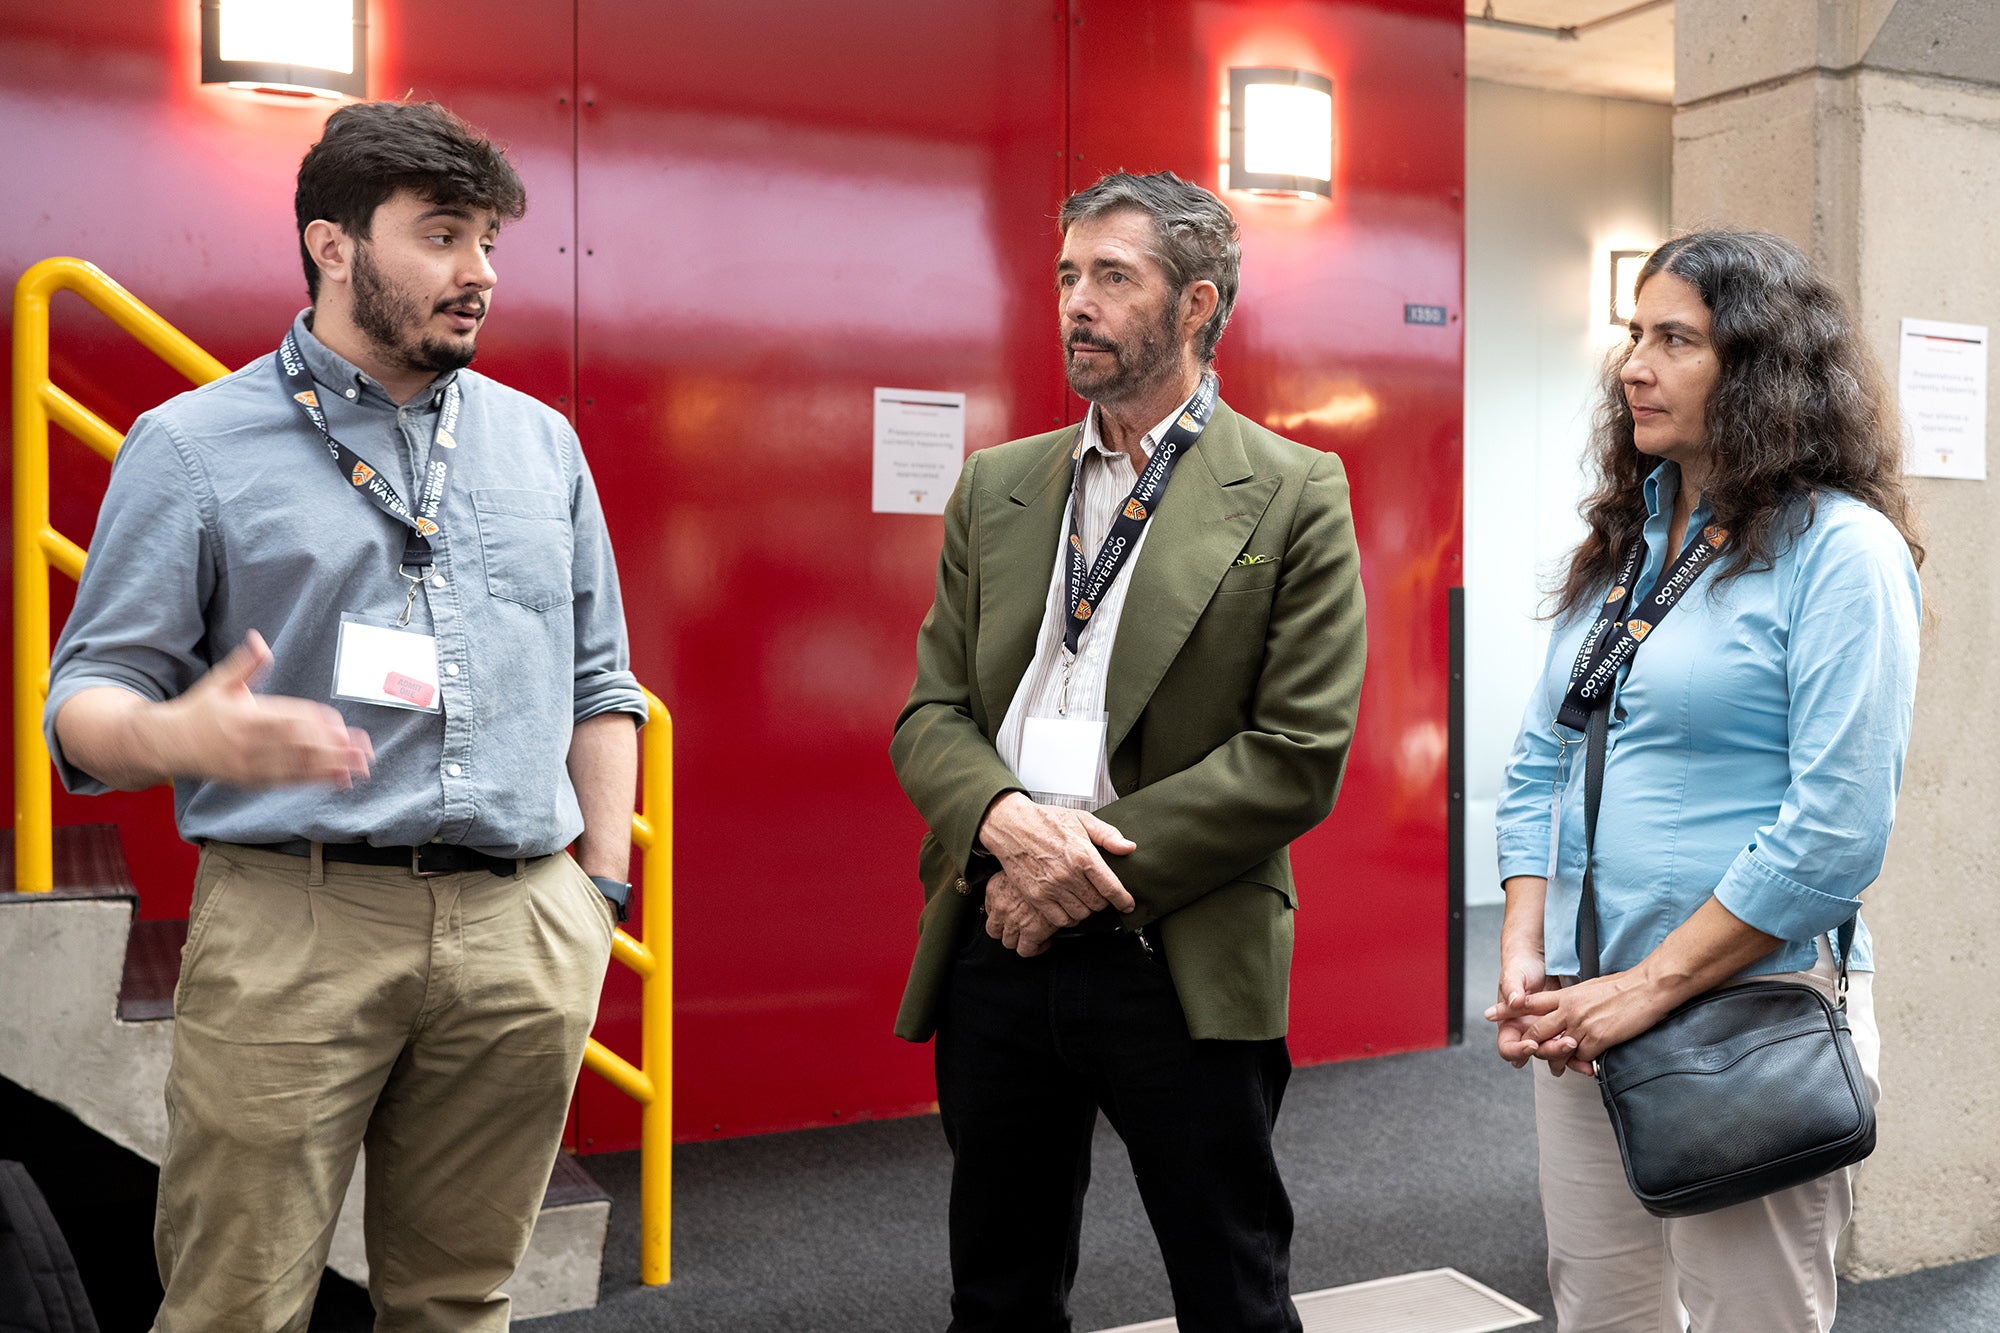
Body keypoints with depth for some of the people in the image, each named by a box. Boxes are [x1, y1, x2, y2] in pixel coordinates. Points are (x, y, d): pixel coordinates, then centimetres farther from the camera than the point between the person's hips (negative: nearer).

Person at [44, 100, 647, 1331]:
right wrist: (177, 736, -23)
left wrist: (602, 886, 10)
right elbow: (89, 696, 0)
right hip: (294, 924, -3)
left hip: (524, 936, 4)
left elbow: (598, 685, 18)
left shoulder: (541, 441, 15)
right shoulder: (194, 444, 3)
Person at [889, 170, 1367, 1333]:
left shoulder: (1293, 496, -3)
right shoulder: (997, 486, 11)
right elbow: (931, 713, 7)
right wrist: (1008, 821, -15)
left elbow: (1299, 756, -10)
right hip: (999, 950, 5)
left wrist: (1093, 866, -15)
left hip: (1184, 968, -4)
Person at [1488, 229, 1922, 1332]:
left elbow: (1835, 827, -18)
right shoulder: (1619, 544, 10)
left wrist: (1648, 987, -17)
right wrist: (1523, 951, 0)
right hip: (1583, 1014, 6)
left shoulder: (1841, 548, -11)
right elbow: (1539, 765, 12)